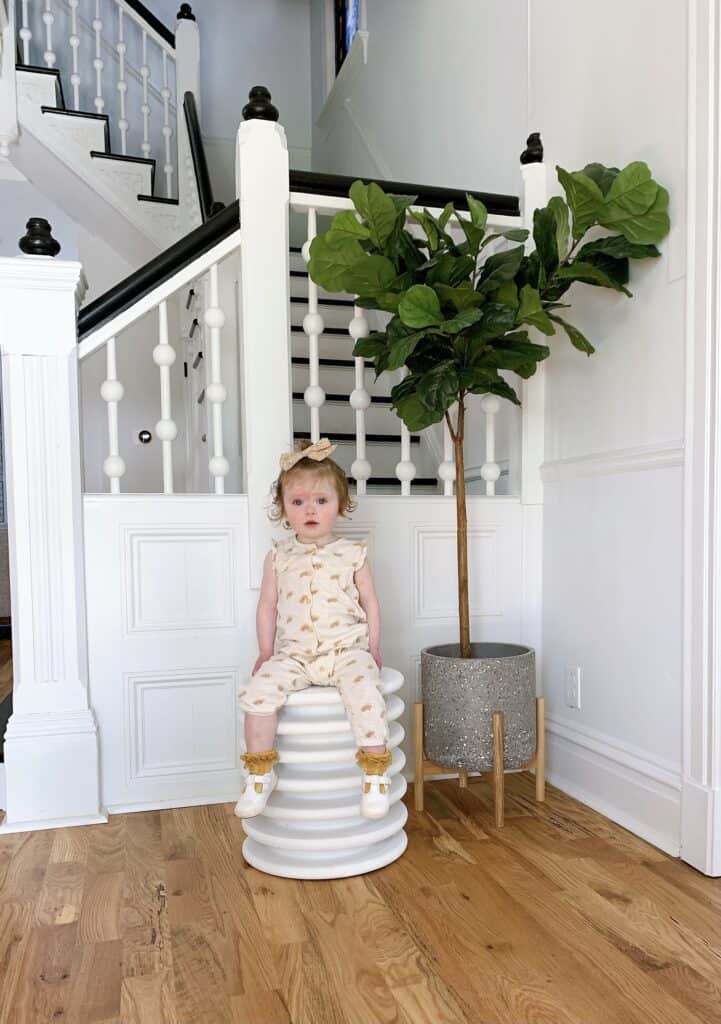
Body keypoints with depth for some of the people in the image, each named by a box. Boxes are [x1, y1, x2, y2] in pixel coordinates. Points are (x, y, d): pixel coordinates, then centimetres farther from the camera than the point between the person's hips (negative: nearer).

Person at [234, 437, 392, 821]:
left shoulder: (352, 554, 4)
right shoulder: (278, 556, 7)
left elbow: (369, 602, 9)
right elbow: (267, 606, 12)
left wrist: (373, 649, 3)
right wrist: (266, 652, 7)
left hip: (347, 649, -1)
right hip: (293, 654, 2)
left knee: (364, 690, -30)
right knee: (258, 690, -23)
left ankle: (376, 774, -13)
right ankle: (260, 773, -4)